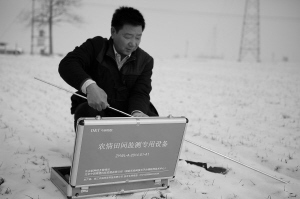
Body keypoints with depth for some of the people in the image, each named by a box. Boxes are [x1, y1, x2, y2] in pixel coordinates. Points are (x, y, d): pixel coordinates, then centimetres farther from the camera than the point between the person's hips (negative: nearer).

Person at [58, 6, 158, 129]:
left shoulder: (145, 60, 4)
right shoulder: (96, 46, -5)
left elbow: (141, 93, -7)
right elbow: (67, 64, -21)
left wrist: (137, 112, -33)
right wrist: (89, 86, -41)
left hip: (127, 112, 2)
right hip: (94, 108, -2)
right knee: (87, 113, -35)